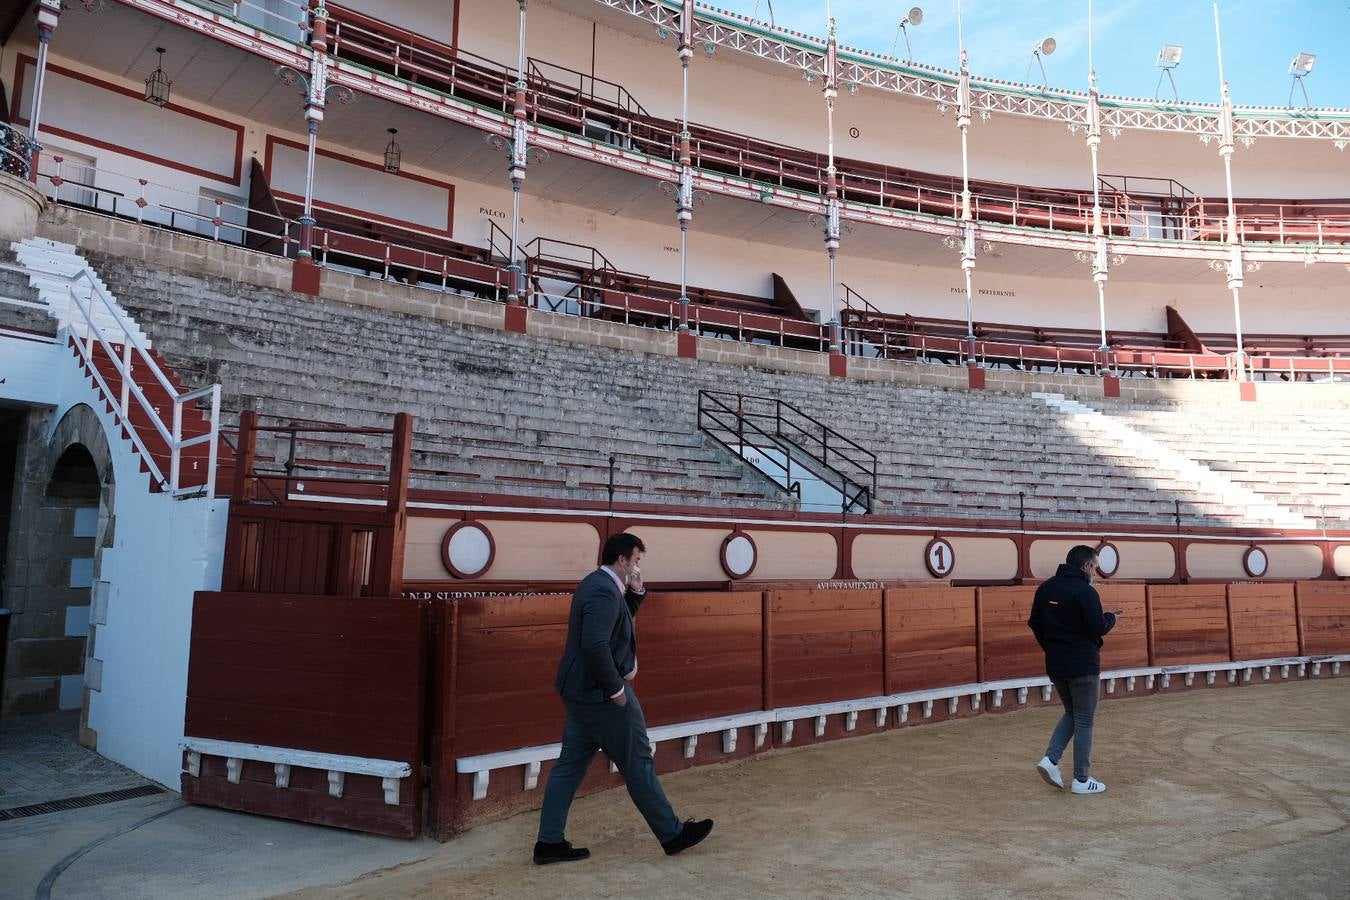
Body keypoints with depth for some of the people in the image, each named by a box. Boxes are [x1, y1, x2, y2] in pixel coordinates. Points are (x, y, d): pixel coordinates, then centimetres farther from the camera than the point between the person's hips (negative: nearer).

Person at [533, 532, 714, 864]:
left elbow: (619, 621, 23)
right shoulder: (605, 591, -22)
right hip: (601, 693, -10)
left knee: (570, 764, 12)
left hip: (581, 692, 10)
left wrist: (636, 591, 8)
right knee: (638, 765, 3)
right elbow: (595, 644, -32)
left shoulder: (595, 583, 10)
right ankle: (672, 834, 16)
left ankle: (549, 842, 17)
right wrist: (616, 688, -23)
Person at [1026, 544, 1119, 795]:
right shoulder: (1085, 591, -16)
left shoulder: (1045, 588, 6)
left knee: (1071, 713, 22)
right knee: (1084, 721, 5)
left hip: (1055, 665, 7)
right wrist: (1111, 618, 2)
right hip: (1083, 666, -7)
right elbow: (1097, 627, -19)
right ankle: (1082, 780, 13)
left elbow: (1035, 623, 10)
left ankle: (1050, 759, 6)